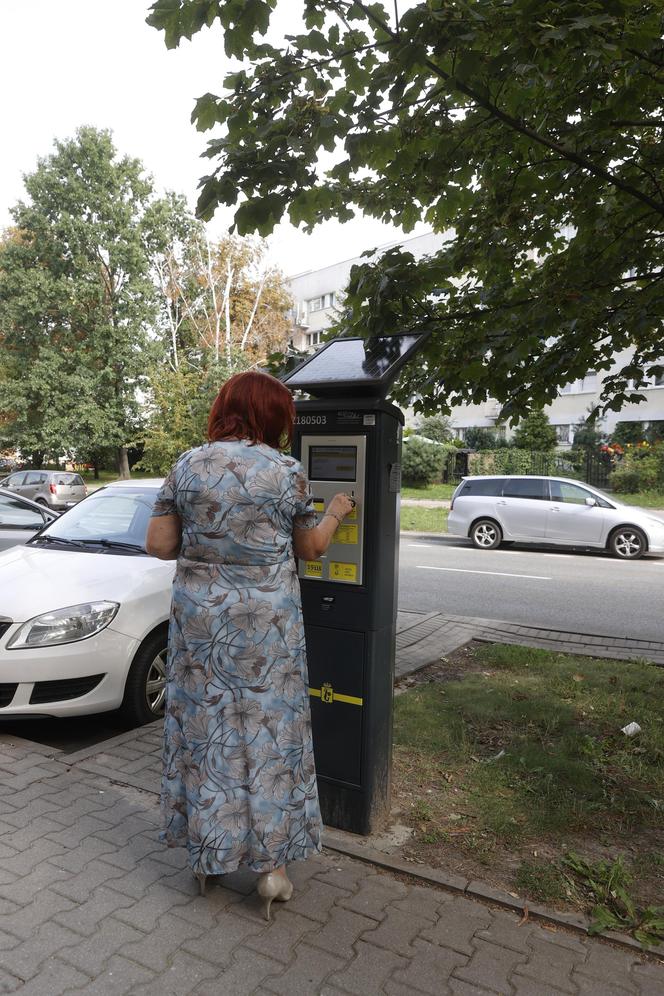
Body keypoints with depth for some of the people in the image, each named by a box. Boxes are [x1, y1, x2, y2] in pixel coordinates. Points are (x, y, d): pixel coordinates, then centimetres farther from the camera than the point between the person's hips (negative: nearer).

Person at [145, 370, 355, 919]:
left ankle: (207, 853, 31)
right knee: (268, 732, 10)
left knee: (205, 728, 15)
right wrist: (336, 512, 20)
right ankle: (271, 867, 22)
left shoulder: (187, 466, -1)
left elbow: (159, 545, -1)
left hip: (200, 619, 3)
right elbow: (310, 547, 2)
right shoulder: (287, 472, -8)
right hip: (266, 624, -2)